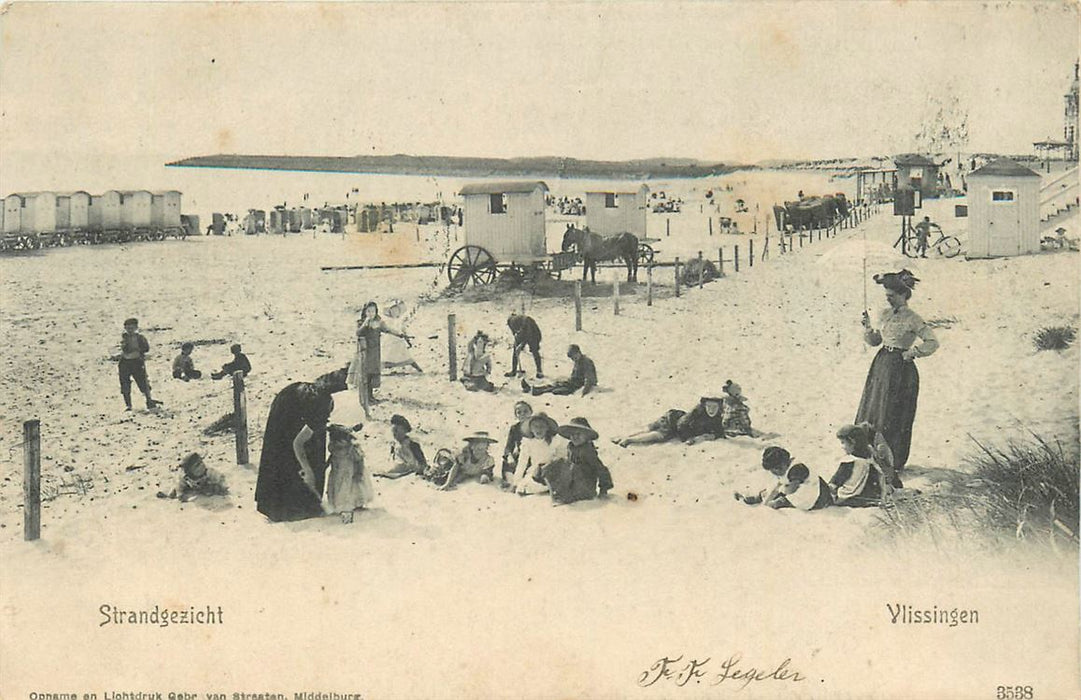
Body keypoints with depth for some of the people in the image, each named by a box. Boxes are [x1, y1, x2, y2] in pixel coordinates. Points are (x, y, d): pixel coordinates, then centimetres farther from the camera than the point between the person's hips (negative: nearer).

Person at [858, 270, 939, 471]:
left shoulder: (912, 319, -12)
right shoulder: (884, 314, 8)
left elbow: (933, 342, -14)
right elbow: (875, 341, 15)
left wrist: (911, 353, -12)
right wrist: (868, 328, -2)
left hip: (901, 368, -7)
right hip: (881, 364, 7)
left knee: (894, 416, 0)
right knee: (872, 409, 9)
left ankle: (895, 461, 12)